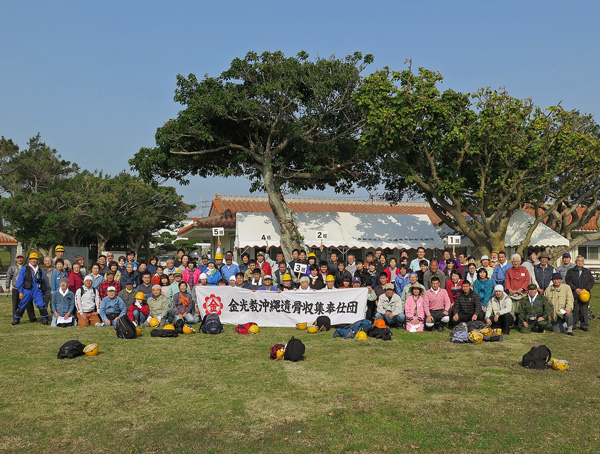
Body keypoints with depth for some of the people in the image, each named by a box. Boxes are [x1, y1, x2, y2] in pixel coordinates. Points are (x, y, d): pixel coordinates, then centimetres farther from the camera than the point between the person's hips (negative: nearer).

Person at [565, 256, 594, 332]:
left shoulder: (588, 272, 16)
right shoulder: (570, 271, 9)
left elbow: (591, 281, 9)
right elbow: (568, 281, 1)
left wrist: (585, 289, -7)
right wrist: (575, 289, -10)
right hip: (574, 294, -1)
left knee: (584, 310, 1)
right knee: (574, 310, -3)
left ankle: (584, 325, 8)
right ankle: (573, 325, 6)